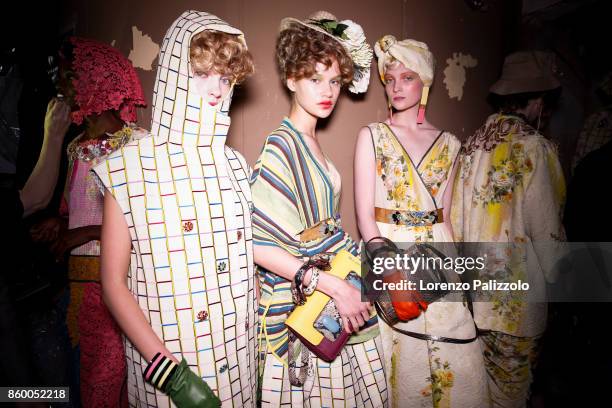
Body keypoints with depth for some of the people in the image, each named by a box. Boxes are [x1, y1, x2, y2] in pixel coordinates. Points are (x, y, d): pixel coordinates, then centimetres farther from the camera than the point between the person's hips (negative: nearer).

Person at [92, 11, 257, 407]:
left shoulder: (235, 165, 2)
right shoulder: (128, 166, -11)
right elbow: (114, 284, -10)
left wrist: (260, 340, 5)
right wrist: (171, 373, -15)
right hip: (166, 361, -4)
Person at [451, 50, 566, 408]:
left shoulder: (473, 144, 2)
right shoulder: (534, 148, -14)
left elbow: (457, 217, 3)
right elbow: (546, 229, -12)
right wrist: (559, 281, 4)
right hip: (516, 297, -5)